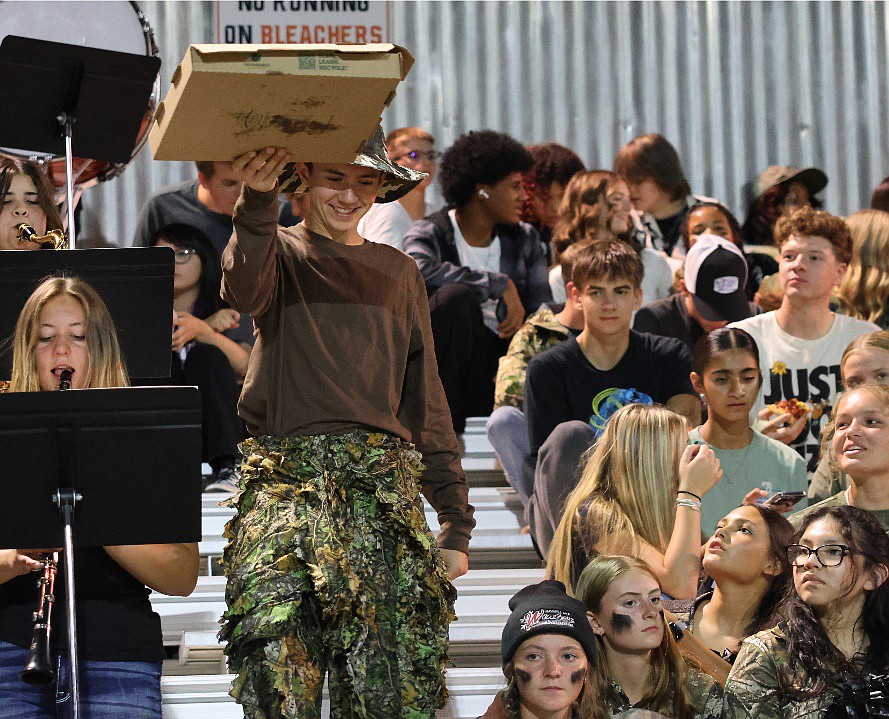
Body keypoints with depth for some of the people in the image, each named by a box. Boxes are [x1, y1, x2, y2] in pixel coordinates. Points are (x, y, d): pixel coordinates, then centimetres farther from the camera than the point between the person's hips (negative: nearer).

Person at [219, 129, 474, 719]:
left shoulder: (398, 272, 20)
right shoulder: (281, 252, 11)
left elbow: (425, 398, 21)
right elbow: (244, 289, -16)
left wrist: (456, 519, 15)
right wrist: (258, 201, -35)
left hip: (385, 486, 3)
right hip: (287, 481, -3)